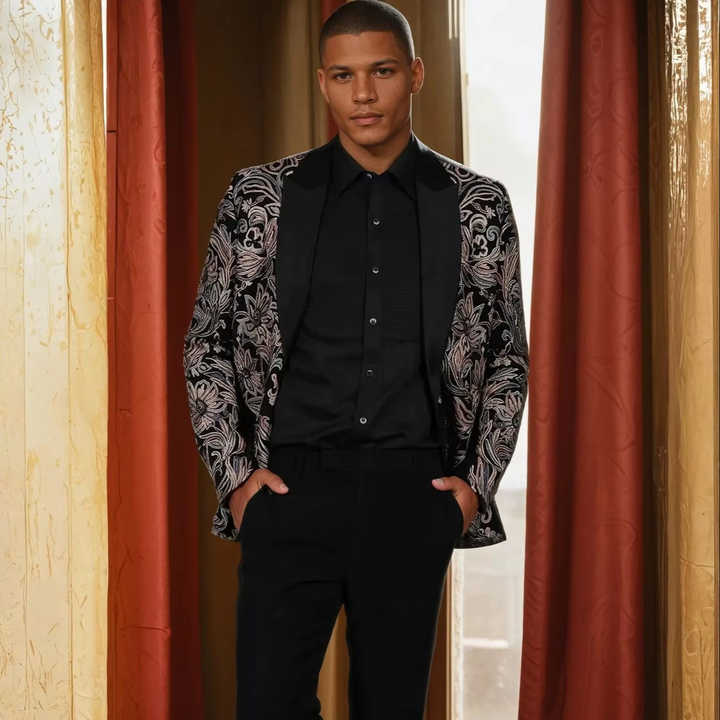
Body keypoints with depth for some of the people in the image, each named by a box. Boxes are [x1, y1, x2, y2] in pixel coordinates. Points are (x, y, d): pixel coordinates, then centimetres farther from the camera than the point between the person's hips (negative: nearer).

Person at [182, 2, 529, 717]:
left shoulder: (479, 205, 5)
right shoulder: (259, 198, 3)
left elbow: (508, 356, 12)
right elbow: (207, 344, 9)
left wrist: (480, 482, 3)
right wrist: (234, 475, 0)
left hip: (414, 498, 1)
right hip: (293, 490, -1)